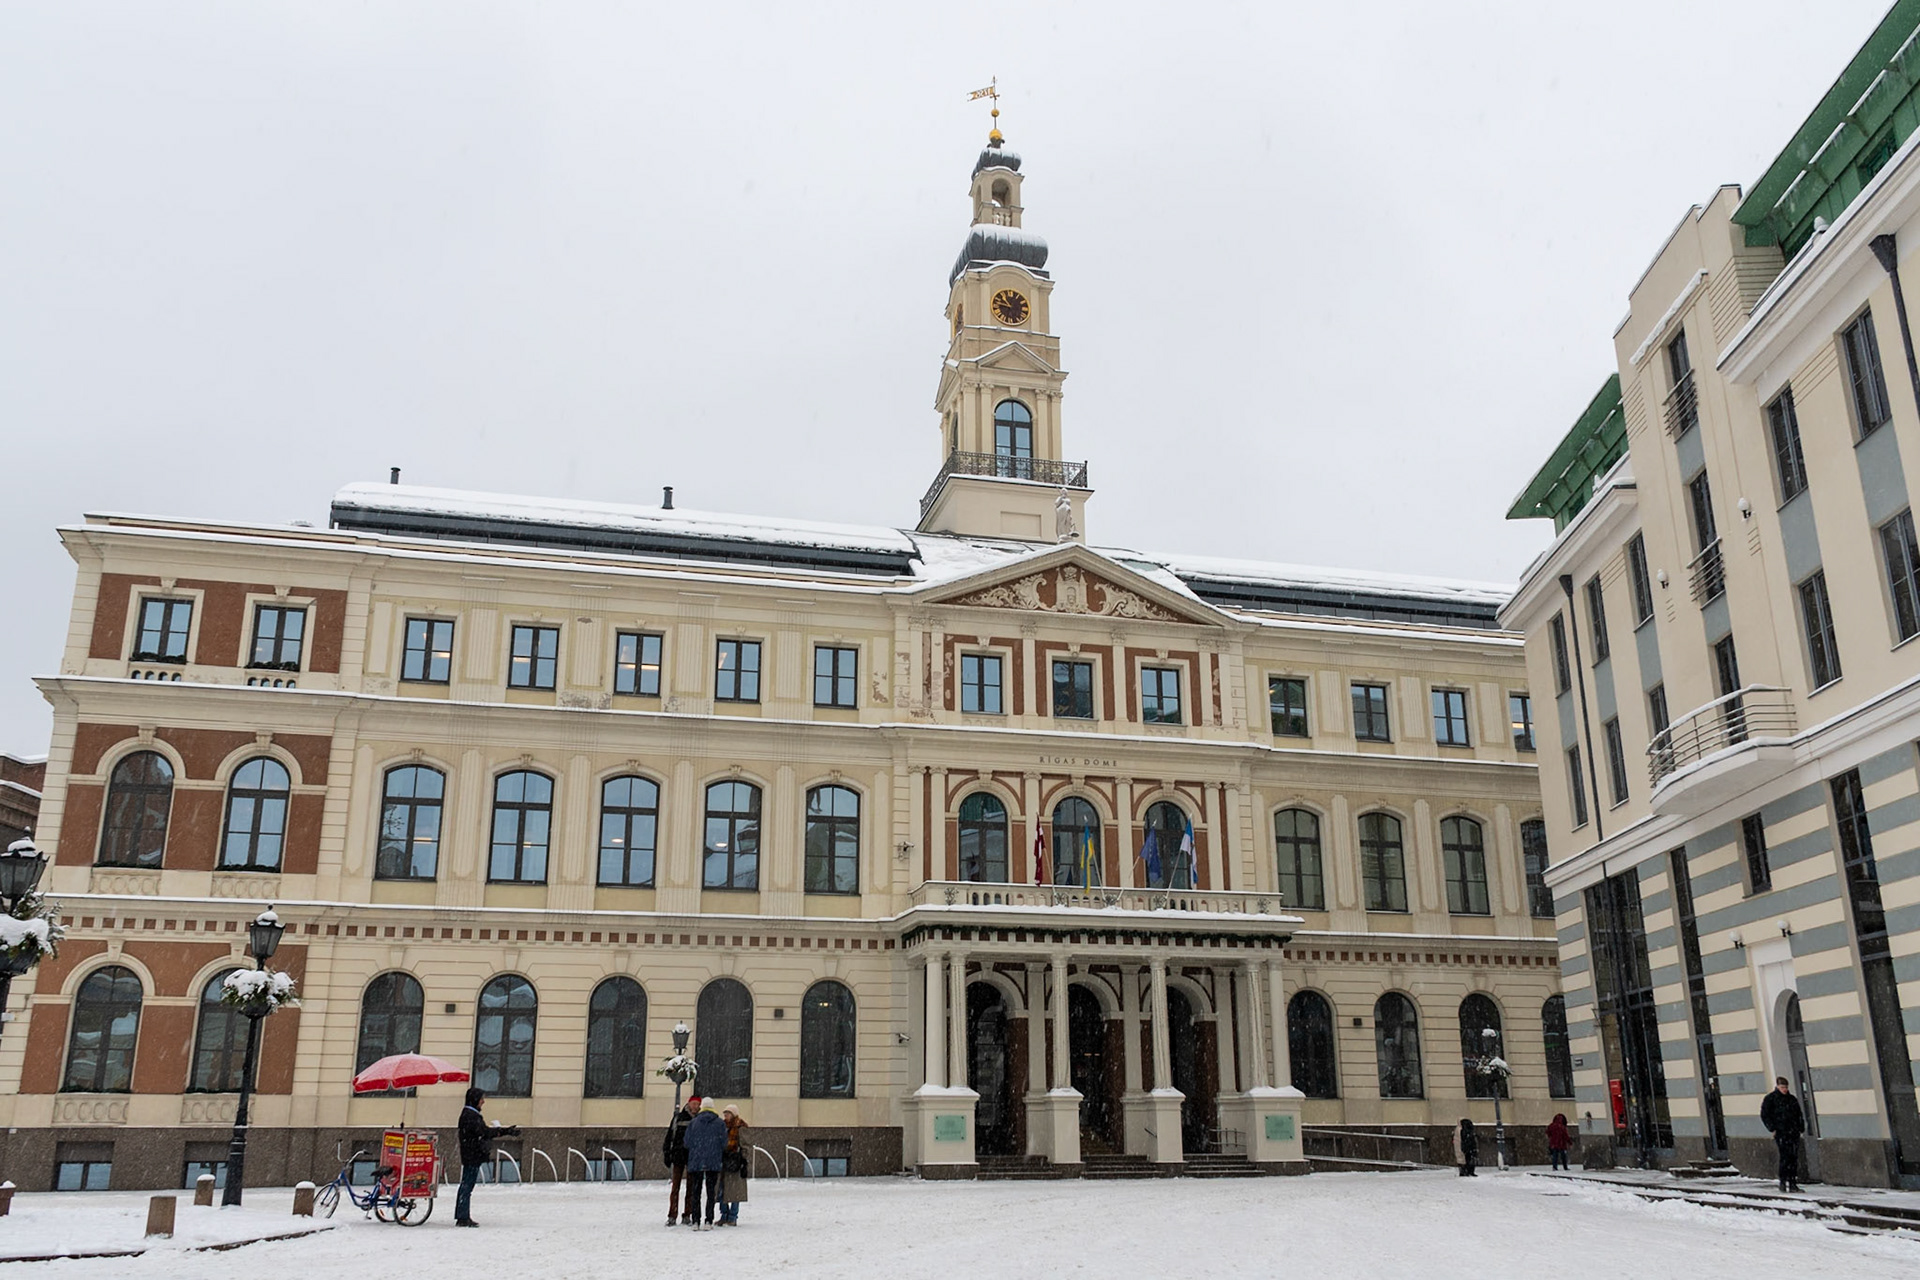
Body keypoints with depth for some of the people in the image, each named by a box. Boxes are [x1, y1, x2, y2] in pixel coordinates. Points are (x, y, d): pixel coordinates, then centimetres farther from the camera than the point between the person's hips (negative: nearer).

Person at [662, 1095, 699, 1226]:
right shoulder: (678, 1117, 2)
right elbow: (669, 1136, 4)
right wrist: (666, 1154, -1)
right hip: (678, 1155, -2)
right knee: (675, 1187, -1)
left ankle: (687, 1216, 10)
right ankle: (672, 1216, 3)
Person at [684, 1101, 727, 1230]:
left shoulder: (693, 1123, 6)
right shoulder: (720, 1123, 2)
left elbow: (687, 1143, 2)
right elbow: (724, 1144, 0)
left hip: (695, 1162, 1)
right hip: (713, 1163, -1)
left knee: (695, 1193, 7)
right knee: (711, 1193, 4)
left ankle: (696, 1222, 3)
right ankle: (708, 1222, -2)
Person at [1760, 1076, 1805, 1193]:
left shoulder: (1792, 1099, 16)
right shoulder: (1770, 1099, 0)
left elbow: (1799, 1114, 23)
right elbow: (1764, 1115, -2)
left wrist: (1801, 1128, 12)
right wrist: (1772, 1129, -9)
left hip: (1793, 1132, 5)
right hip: (1781, 1133, -5)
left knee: (1794, 1157, 2)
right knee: (1785, 1157, -11)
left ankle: (1793, 1183, 9)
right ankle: (1783, 1183, -6)